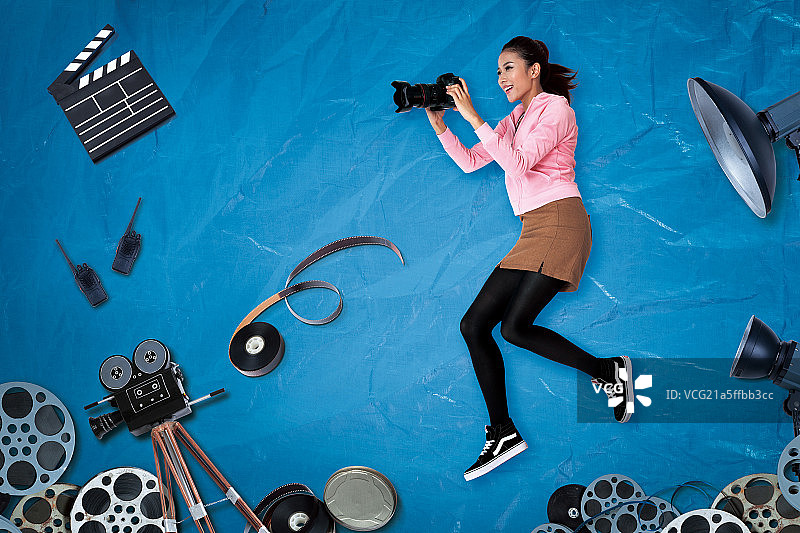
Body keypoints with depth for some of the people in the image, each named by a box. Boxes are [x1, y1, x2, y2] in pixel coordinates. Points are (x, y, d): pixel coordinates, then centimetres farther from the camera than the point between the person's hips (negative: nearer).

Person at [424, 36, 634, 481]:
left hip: (560, 223, -9)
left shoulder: (555, 108, -2)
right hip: (533, 233, 9)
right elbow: (470, 161, 18)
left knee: (514, 326, -21)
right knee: (474, 325, -1)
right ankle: (503, 434, 3)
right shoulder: (515, 121, 24)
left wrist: (474, 117, -18)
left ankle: (609, 370, -3)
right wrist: (438, 122, 7)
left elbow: (518, 162, -16)